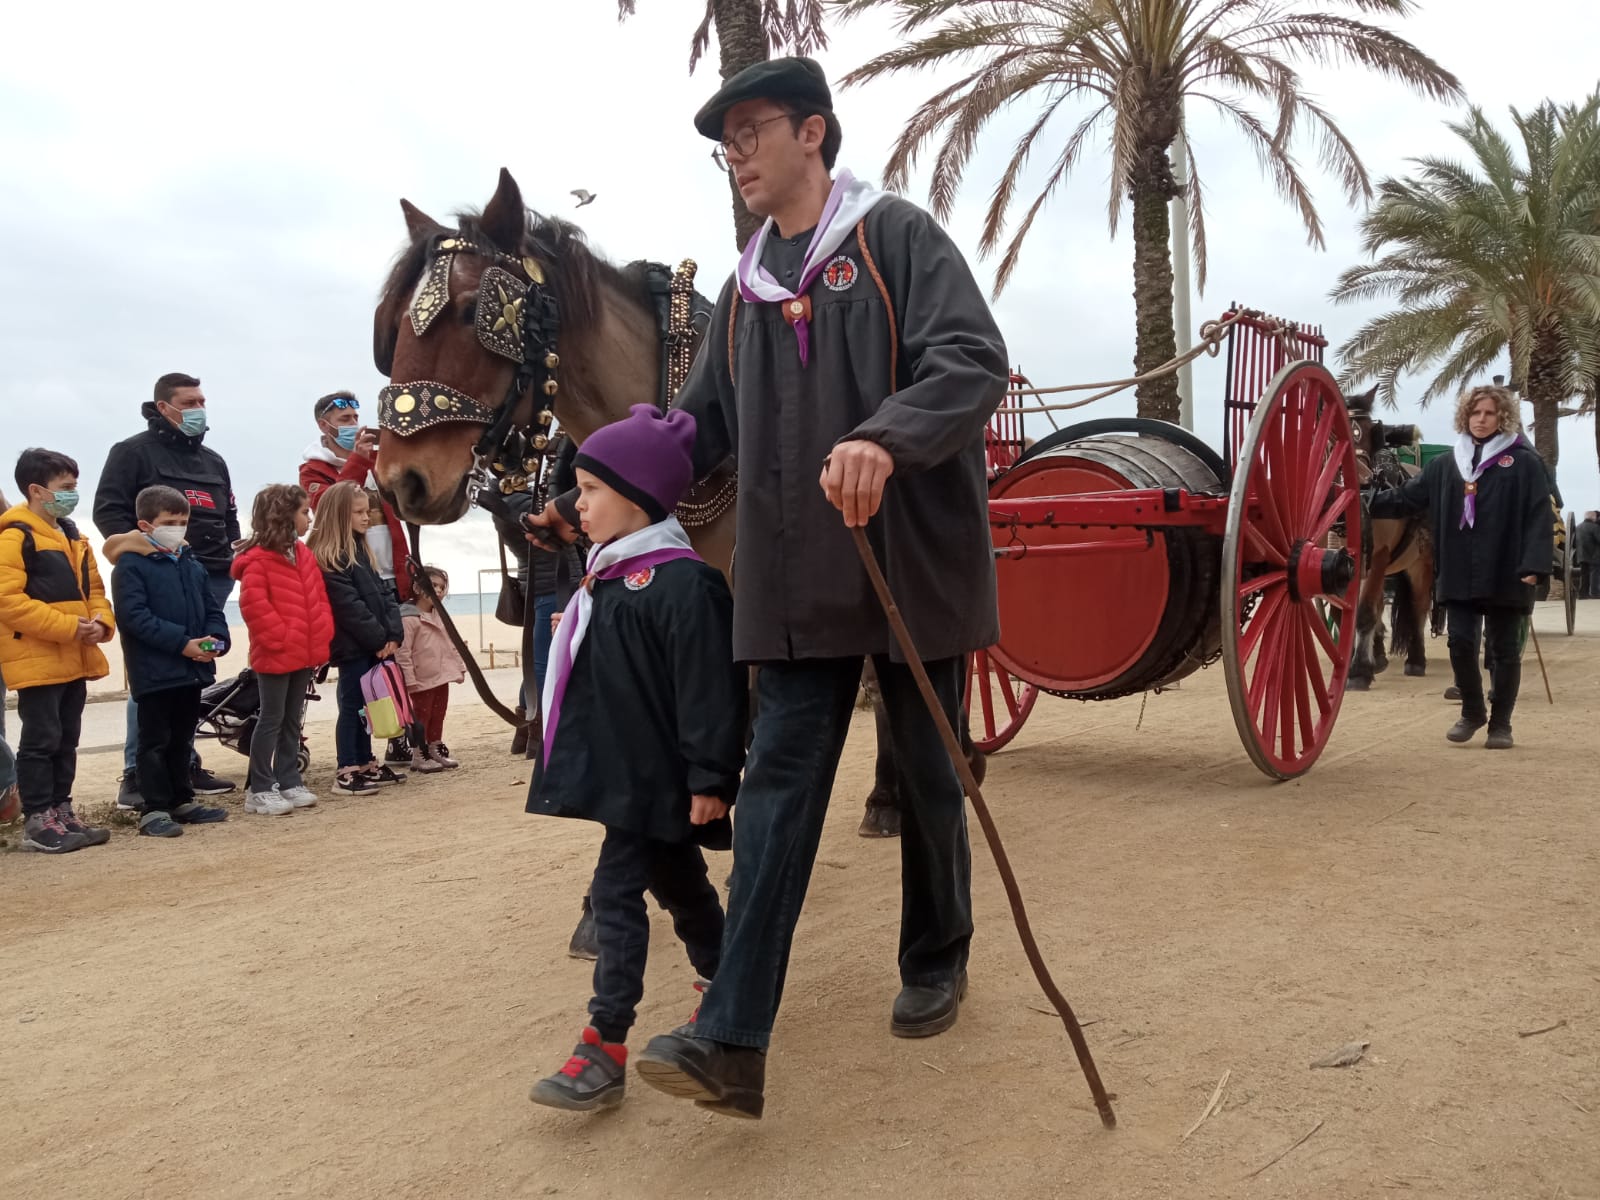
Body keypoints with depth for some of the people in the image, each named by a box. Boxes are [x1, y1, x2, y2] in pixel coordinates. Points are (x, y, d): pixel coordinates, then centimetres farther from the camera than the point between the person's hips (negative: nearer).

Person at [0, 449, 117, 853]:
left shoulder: (73, 537, 16)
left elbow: (92, 588, 19)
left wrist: (101, 621, -3)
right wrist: (68, 626, -22)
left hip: (75, 660, 8)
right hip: (37, 660, -8)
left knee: (67, 741, 14)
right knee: (41, 740, -3)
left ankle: (61, 811, 22)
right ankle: (38, 821, 5)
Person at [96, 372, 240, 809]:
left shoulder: (213, 461, 22)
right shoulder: (134, 452, 2)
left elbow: (229, 517, 28)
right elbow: (108, 510, -5)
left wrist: (235, 551, 9)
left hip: (211, 577, 6)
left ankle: (184, 765, 17)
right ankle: (137, 775, -5)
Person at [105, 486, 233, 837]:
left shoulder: (192, 564, 12)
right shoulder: (130, 565, -9)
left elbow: (211, 608, 14)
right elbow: (134, 616, -18)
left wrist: (216, 639, -7)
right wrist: (182, 642, -22)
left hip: (193, 669, 7)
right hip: (155, 671, -7)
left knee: (182, 739, 17)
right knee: (155, 741, -1)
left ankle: (183, 801, 27)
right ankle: (154, 810, 4)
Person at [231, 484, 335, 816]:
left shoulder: (303, 554, 13)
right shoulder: (257, 559, -12)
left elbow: (320, 598, 14)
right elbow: (253, 604, -19)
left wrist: (322, 637, 4)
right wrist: (279, 638, -19)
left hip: (304, 653, 8)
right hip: (274, 655, -8)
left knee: (293, 720, 13)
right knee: (271, 719, -2)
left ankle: (289, 781, 20)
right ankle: (260, 789, 6)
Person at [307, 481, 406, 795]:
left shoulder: (359, 550, 16)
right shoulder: (327, 558, -13)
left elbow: (382, 593, 12)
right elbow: (349, 606, -17)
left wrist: (394, 633, 0)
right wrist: (378, 640, -14)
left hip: (375, 645, 8)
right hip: (353, 646, -8)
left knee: (364, 706, 14)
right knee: (352, 706, -3)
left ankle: (366, 764, 21)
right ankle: (347, 773, 3)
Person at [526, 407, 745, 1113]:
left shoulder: (682, 583, -19)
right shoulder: (608, 576, 12)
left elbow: (708, 690, -21)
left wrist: (710, 777, -21)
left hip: (652, 774, -10)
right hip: (618, 767, 10)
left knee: (618, 894, -8)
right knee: (678, 883, 21)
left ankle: (605, 1048, -1)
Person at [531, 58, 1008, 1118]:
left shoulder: (899, 237, 0)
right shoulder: (744, 292, 17)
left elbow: (975, 360, -14)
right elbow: (701, 427, 21)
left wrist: (887, 437, -33)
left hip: (916, 557, -4)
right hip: (800, 581, 4)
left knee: (927, 776, 10)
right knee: (778, 790, -3)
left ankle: (937, 962, 33)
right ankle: (733, 1043, -4)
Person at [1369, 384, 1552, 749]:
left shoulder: (1523, 463, 1)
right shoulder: (1446, 465, 11)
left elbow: (1539, 517, -6)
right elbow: (1405, 498, 9)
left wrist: (1535, 565, -16)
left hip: (1506, 574, -2)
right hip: (1459, 574, 3)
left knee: (1503, 650, 6)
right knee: (1460, 642, 1)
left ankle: (1500, 723, 20)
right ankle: (1472, 711, 23)